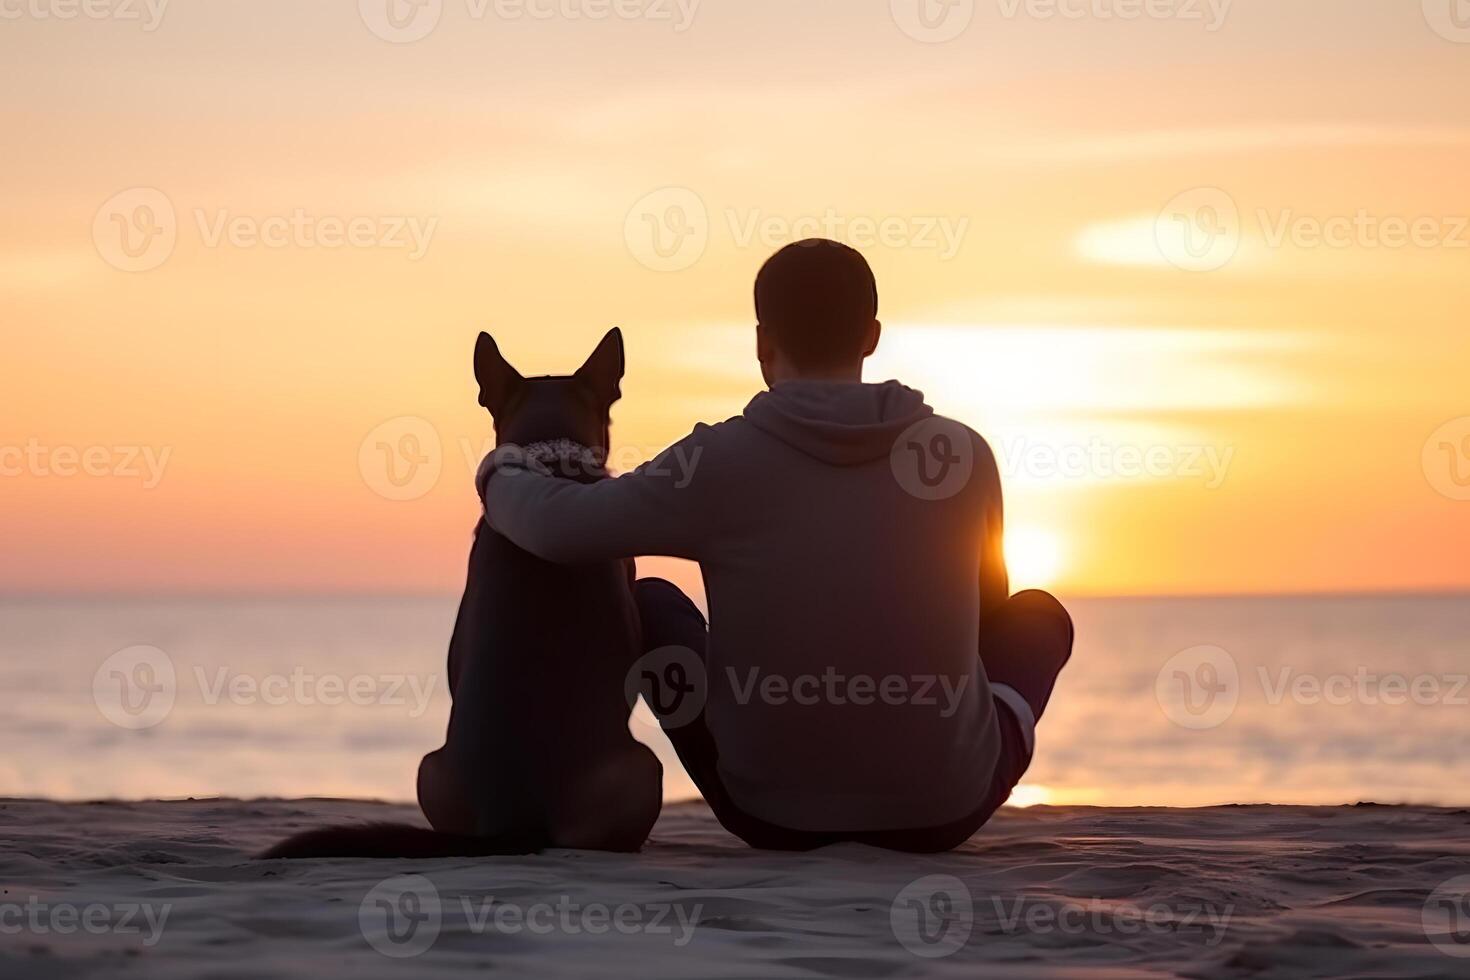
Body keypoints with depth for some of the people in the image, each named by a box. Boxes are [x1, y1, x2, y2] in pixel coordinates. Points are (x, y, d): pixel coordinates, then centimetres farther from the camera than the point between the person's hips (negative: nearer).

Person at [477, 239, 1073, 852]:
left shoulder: (723, 462, -14)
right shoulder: (963, 457, -6)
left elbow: (558, 527, -14)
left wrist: (502, 478, 9)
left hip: (773, 813, -1)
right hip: (939, 811, 1)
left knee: (648, 603, 22)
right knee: (1038, 616, 27)